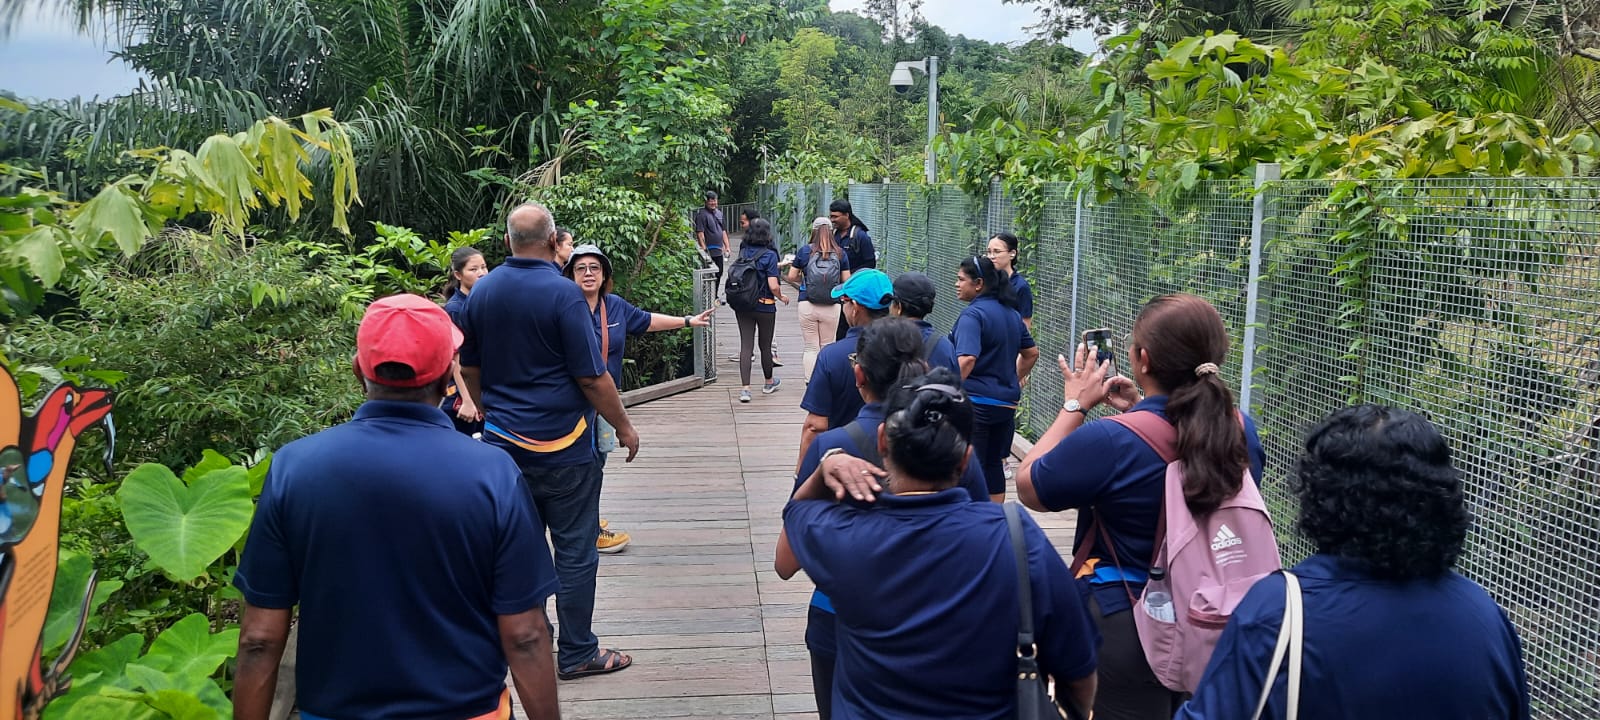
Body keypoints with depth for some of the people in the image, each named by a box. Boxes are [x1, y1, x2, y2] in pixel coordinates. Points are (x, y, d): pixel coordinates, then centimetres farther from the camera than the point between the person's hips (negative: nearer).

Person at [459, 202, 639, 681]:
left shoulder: (481, 292, 4)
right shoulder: (562, 294, -16)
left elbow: (469, 368, 14)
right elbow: (592, 377, -15)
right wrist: (623, 427, -2)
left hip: (503, 440, 6)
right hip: (561, 445, -6)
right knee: (575, 552, 5)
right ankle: (578, 654, 13)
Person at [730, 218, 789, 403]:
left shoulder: (743, 252, 1)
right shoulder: (769, 255, -14)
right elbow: (773, 286, -20)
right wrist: (781, 297, 4)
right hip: (764, 305, -3)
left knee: (746, 346, 2)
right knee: (766, 346, 14)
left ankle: (745, 388, -7)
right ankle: (769, 383, 33)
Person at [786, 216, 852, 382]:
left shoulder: (805, 250, -1)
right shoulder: (840, 253, 0)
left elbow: (792, 277, 2)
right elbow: (846, 281, 3)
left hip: (807, 305, 0)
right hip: (831, 308, 0)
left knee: (811, 348, 7)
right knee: (827, 348, 12)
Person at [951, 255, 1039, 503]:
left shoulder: (973, 315, -14)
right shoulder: (1011, 314, 11)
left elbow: (967, 359, -27)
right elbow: (1032, 354, 21)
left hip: (975, 401, -8)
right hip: (1006, 403, 8)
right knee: (994, 464, 17)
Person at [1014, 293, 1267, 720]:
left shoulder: (1108, 441, -27)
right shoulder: (1242, 430, -8)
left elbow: (1027, 486, -10)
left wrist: (1074, 405, -5)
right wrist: (1140, 410, 8)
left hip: (1124, 620, -5)